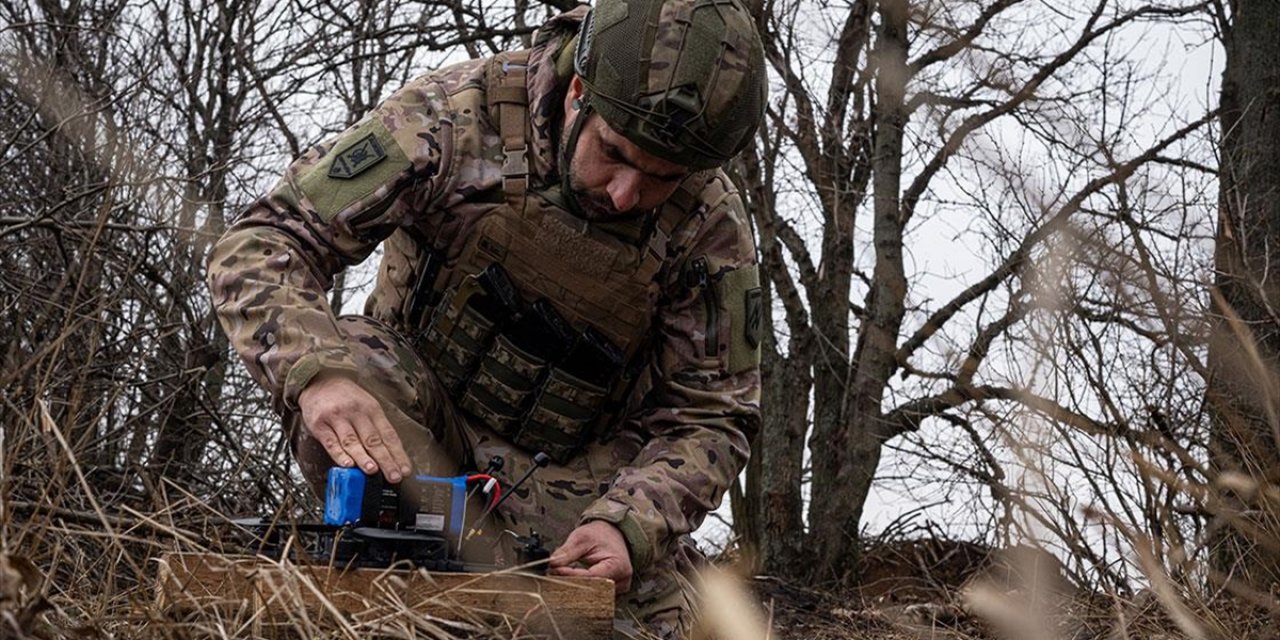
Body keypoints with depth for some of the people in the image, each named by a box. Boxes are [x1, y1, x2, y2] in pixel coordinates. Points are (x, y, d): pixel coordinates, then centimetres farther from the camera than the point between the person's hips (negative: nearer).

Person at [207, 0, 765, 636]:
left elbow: (706, 418, -11)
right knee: (349, 357, -33)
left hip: (576, 470, 1)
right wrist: (316, 370, -44)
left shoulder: (711, 229, -17)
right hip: (413, 413, 0)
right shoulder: (458, 115, -23)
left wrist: (626, 526, -32)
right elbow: (259, 246, -23)